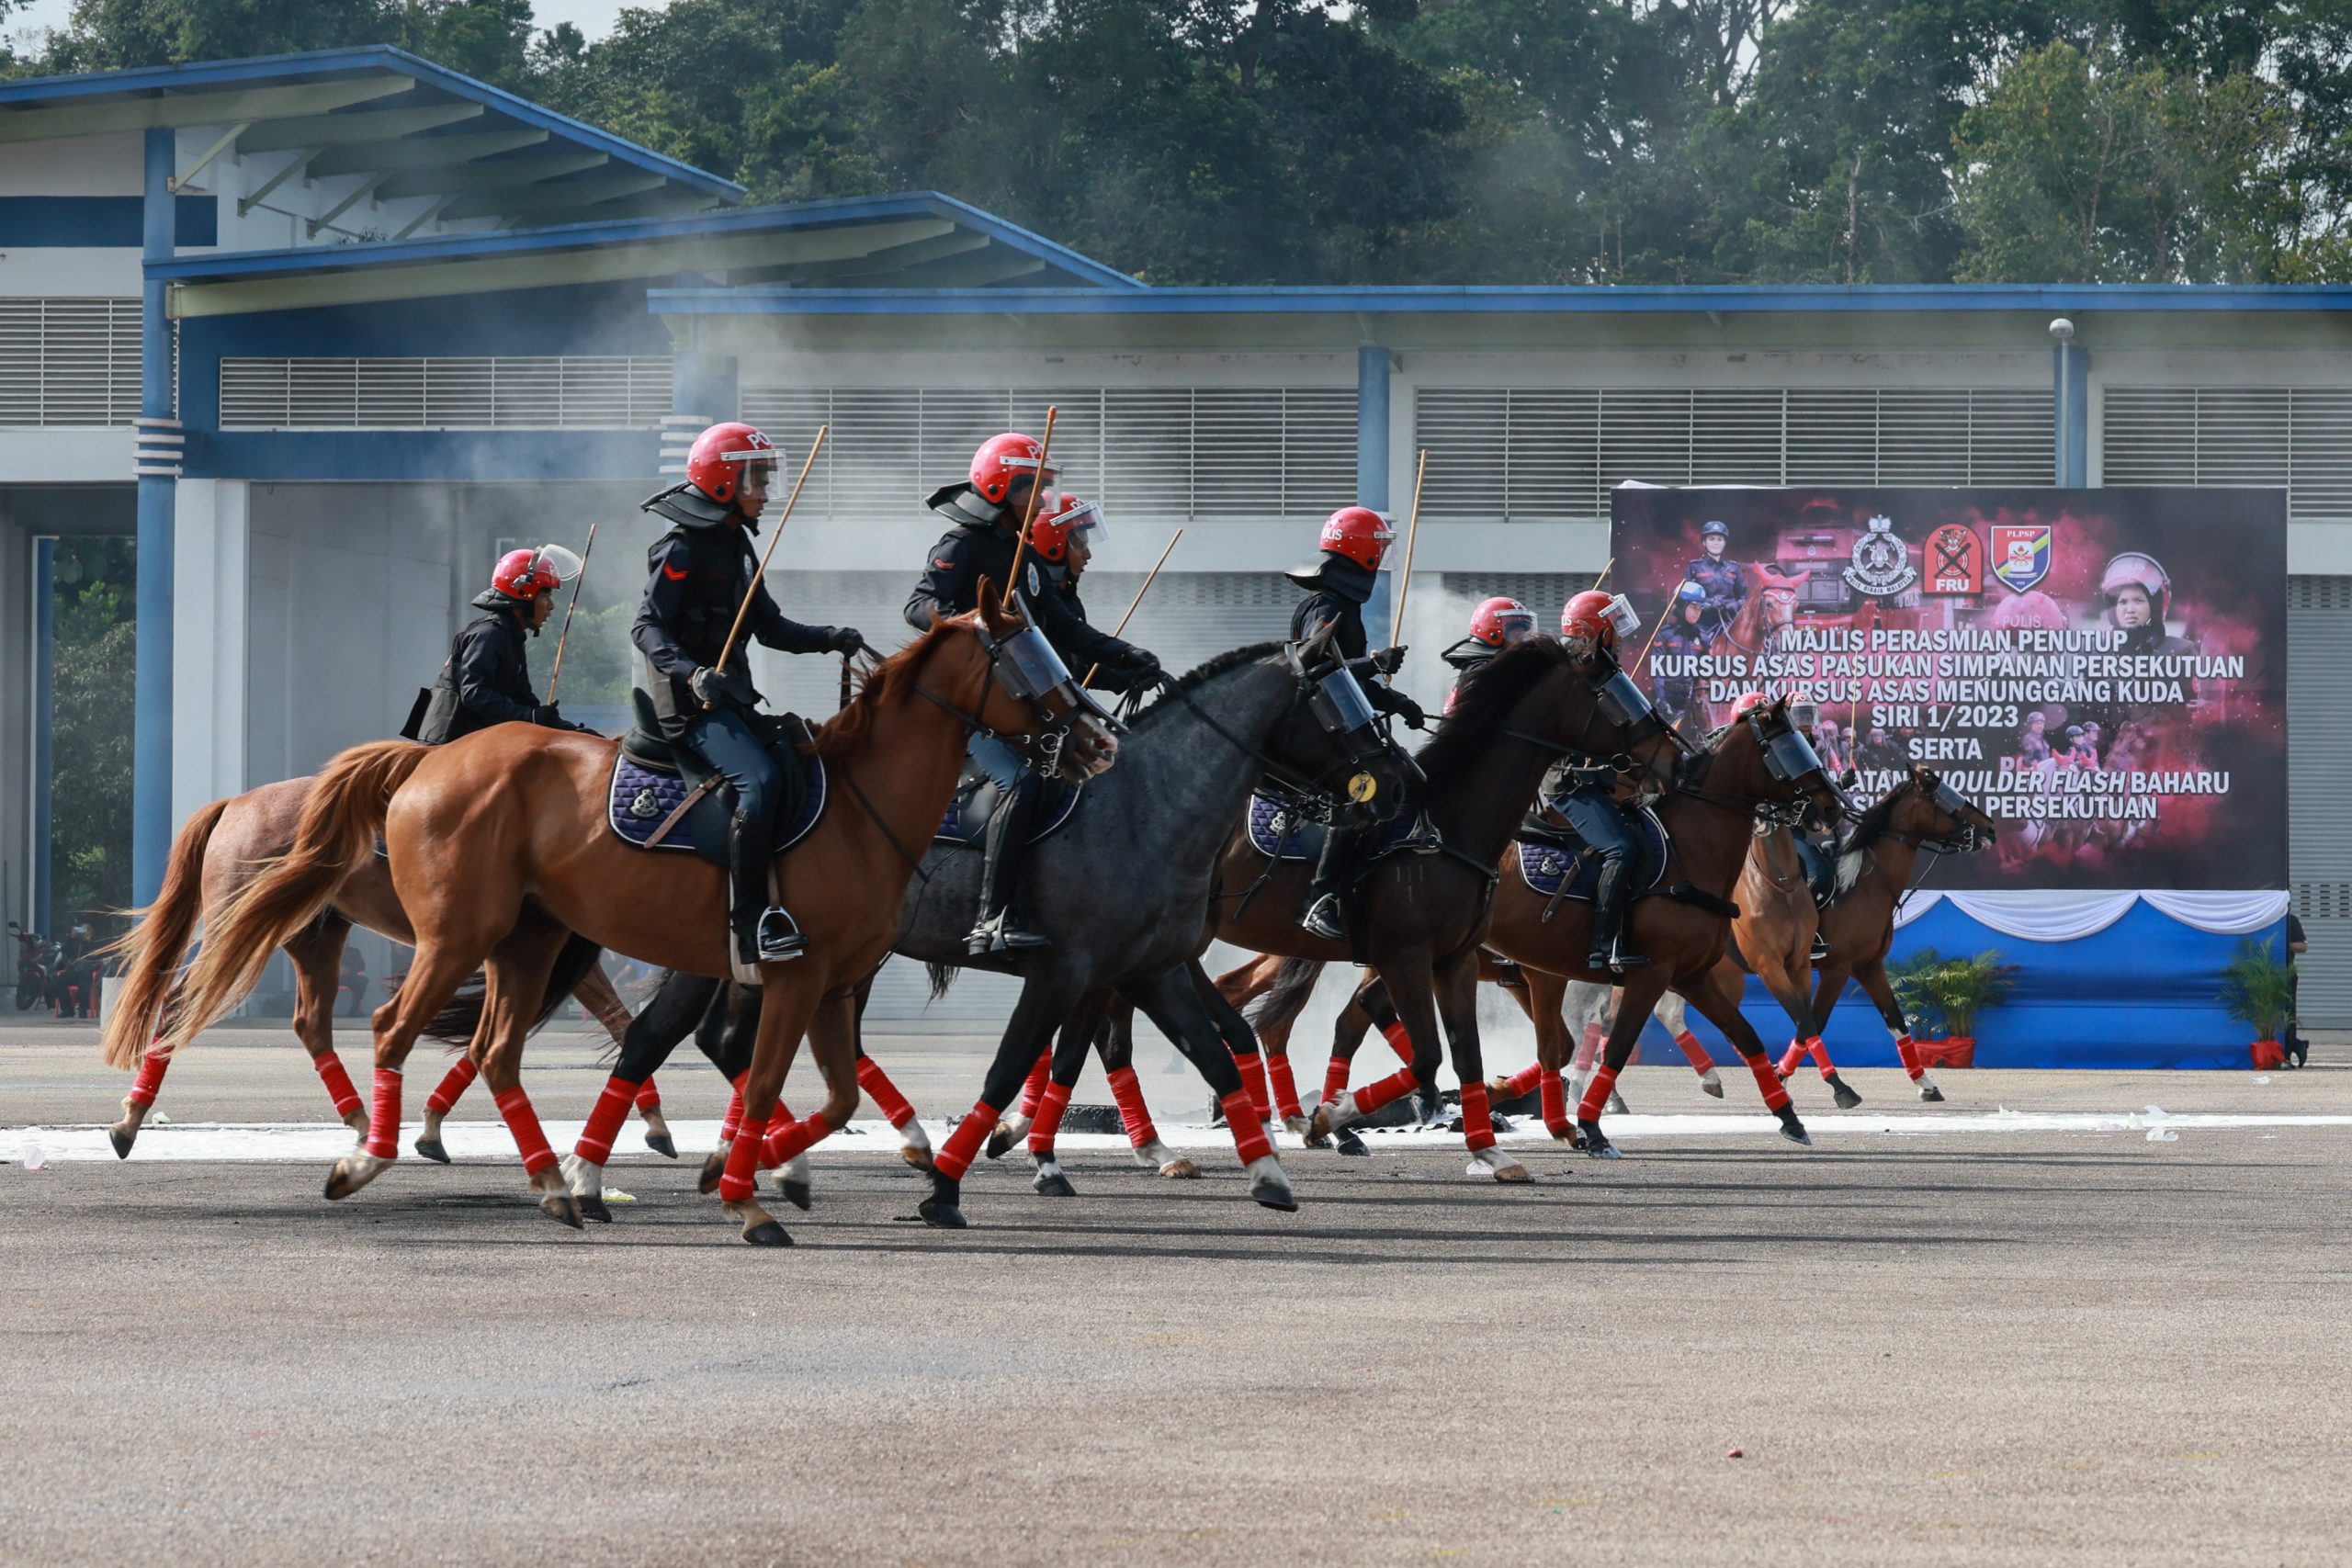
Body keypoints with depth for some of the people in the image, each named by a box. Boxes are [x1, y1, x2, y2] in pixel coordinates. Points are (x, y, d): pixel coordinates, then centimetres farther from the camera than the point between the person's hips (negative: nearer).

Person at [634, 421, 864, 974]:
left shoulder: (737, 545, 18)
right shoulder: (682, 547, -10)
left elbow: (769, 626, 19)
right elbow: (648, 627, -16)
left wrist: (828, 638, 4)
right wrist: (692, 673, -32)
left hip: (731, 698, 10)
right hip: (691, 702, -10)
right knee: (760, 780, -29)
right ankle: (751, 928, -31)